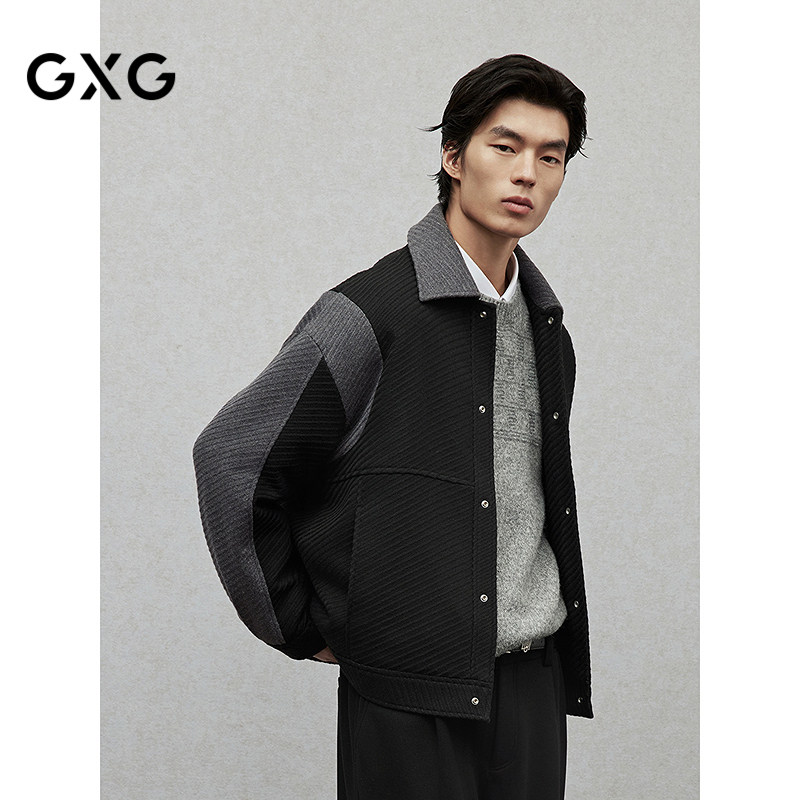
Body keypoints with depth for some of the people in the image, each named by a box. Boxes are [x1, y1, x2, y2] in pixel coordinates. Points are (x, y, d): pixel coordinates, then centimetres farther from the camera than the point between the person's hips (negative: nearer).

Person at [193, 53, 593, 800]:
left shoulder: (546, 324, 11)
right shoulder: (370, 312, -11)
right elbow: (228, 457, -9)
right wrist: (298, 630, -5)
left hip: (535, 677, 6)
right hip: (415, 688, -6)